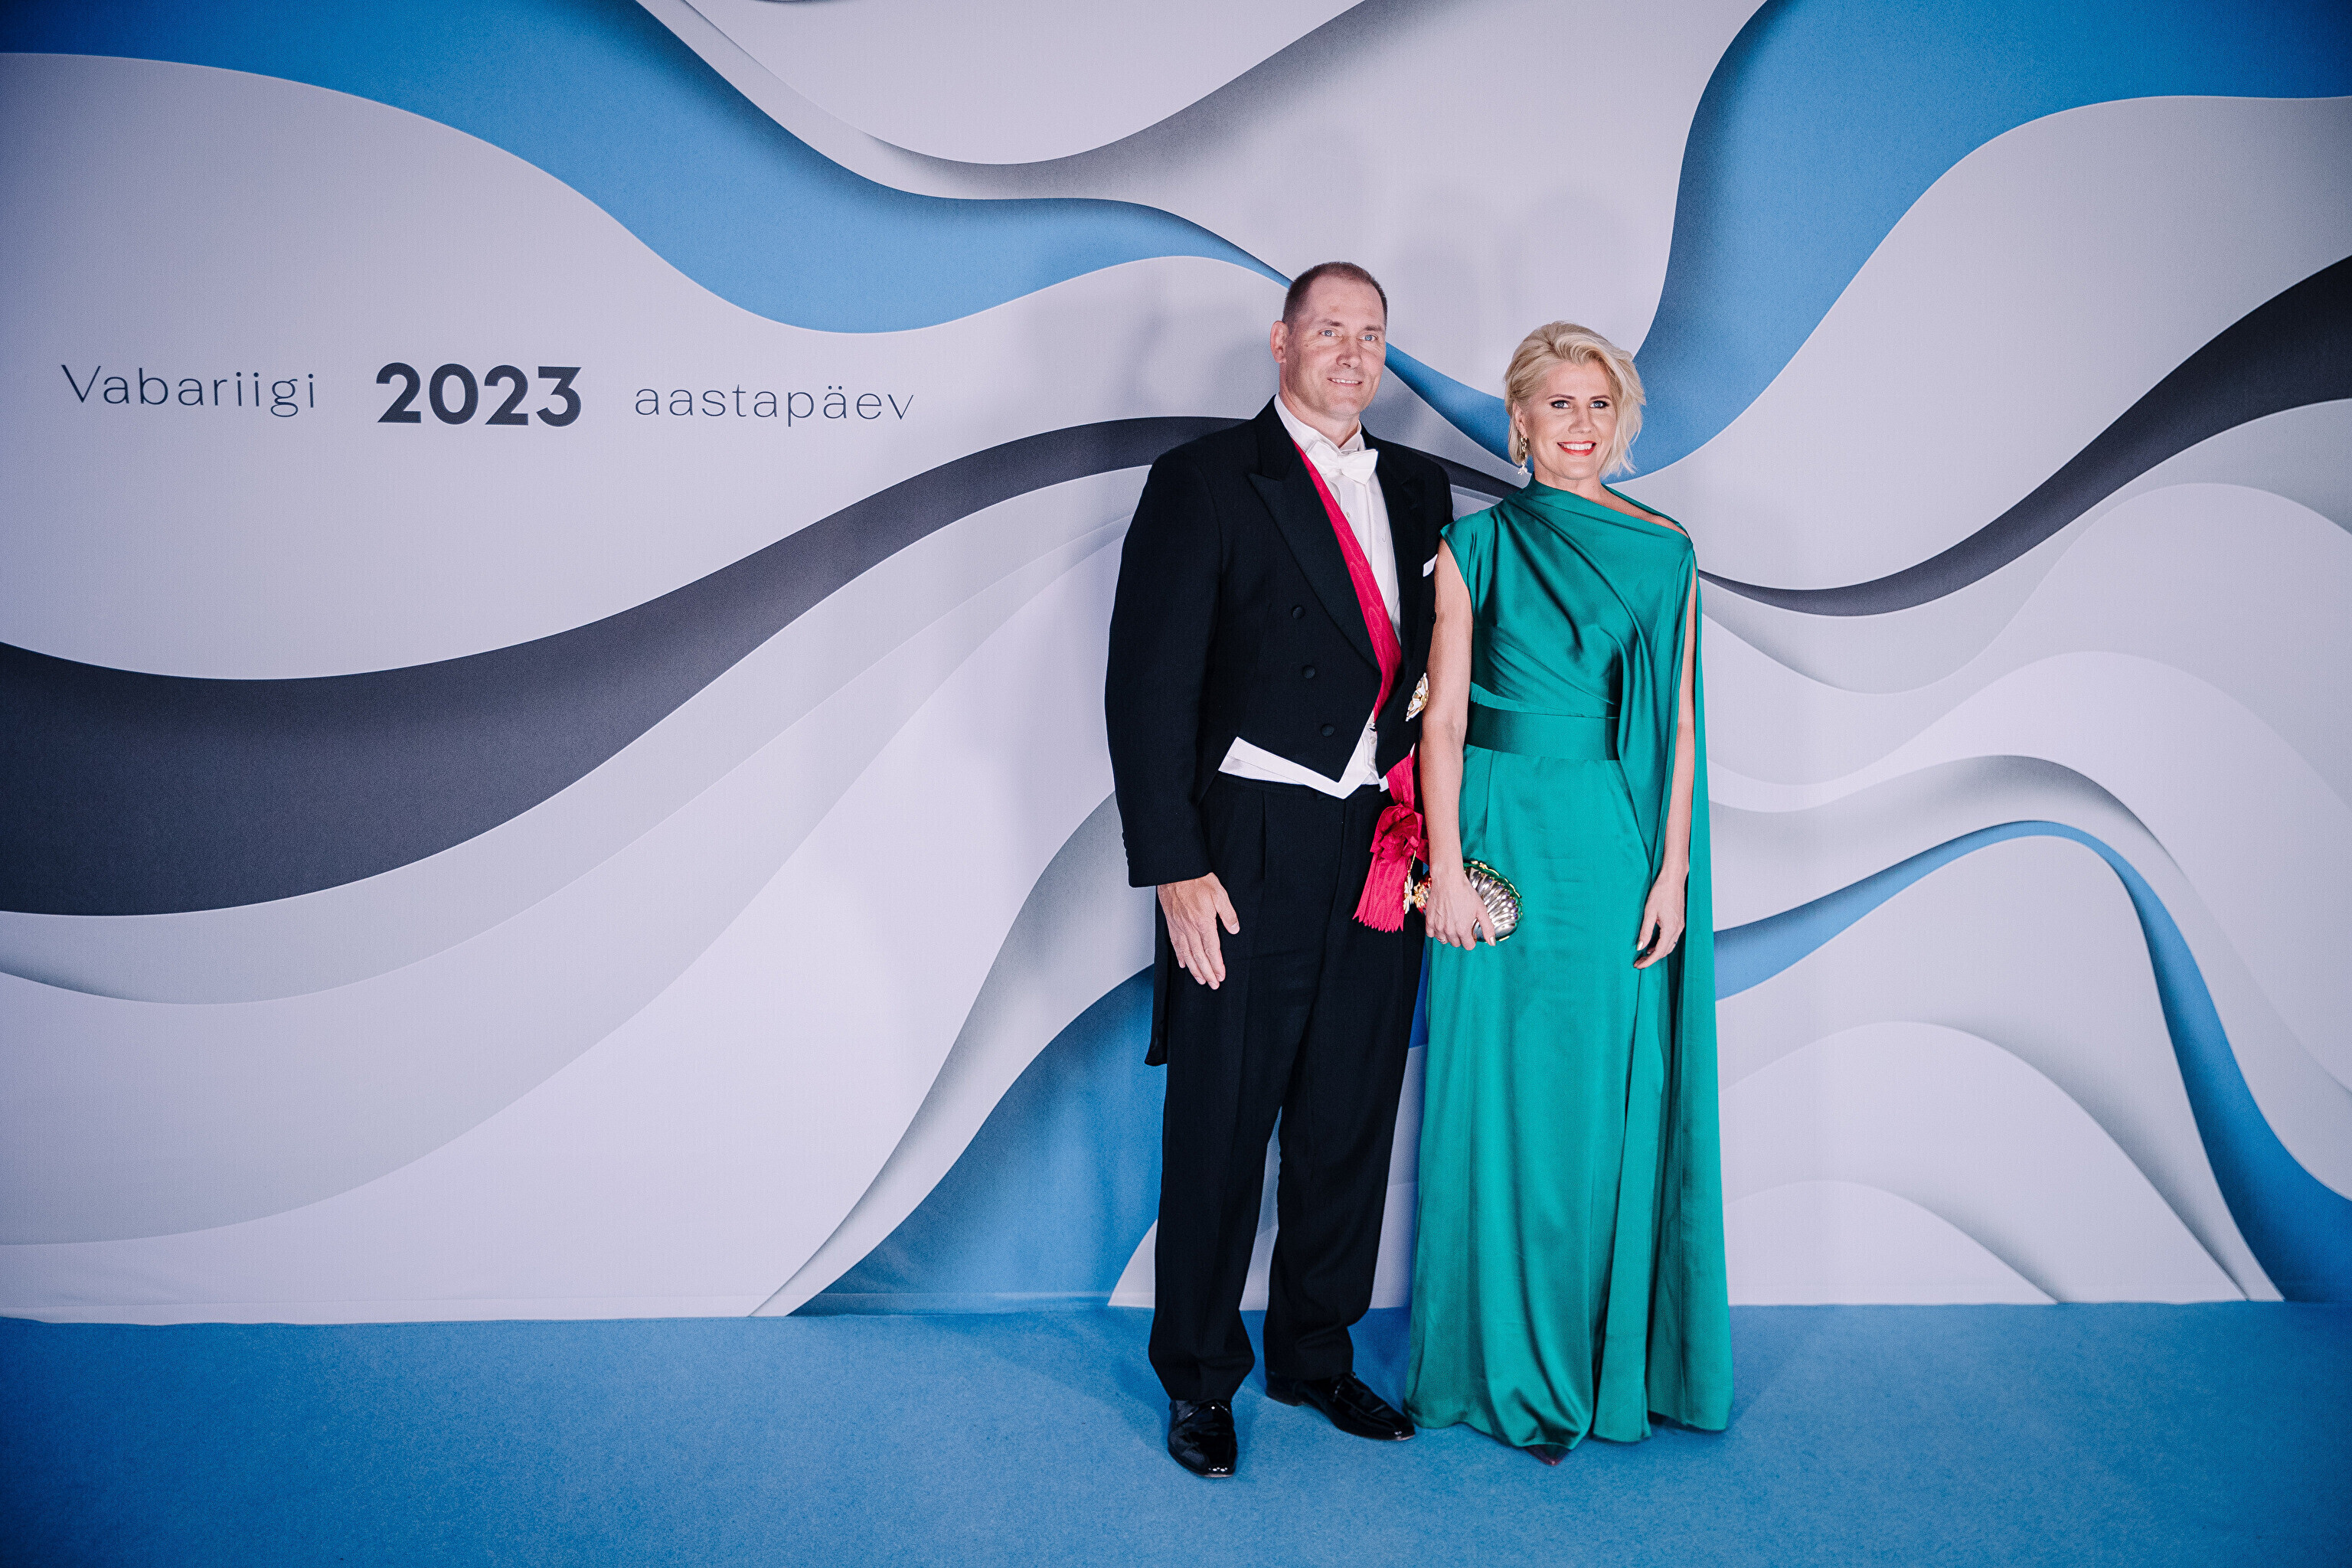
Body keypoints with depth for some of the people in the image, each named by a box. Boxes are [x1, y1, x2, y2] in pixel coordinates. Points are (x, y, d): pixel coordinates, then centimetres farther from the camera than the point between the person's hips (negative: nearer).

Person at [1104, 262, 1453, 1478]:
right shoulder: (1203, 482, -3)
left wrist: (1433, 817, 7)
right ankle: (1199, 1378, 23)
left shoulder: (1420, 487, 13)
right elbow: (1147, 685, -8)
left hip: (1386, 858, 5)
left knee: (1350, 1124, 14)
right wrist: (1172, 866, -13)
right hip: (1252, 857, -5)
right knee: (1220, 1127, 5)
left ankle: (1316, 1355, 32)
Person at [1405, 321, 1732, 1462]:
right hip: (1506, 839, -1)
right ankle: (1508, 1362, 18)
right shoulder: (1475, 546, 3)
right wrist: (1447, 866, -9)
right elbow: (1442, 718, -1)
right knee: (1503, 1096, 3)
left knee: (1613, 1099, 7)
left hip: (1620, 850, 2)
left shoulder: (1663, 551, 7)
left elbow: (1678, 726, 5)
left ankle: (1612, 1356, 23)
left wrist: (1673, 868, -3)